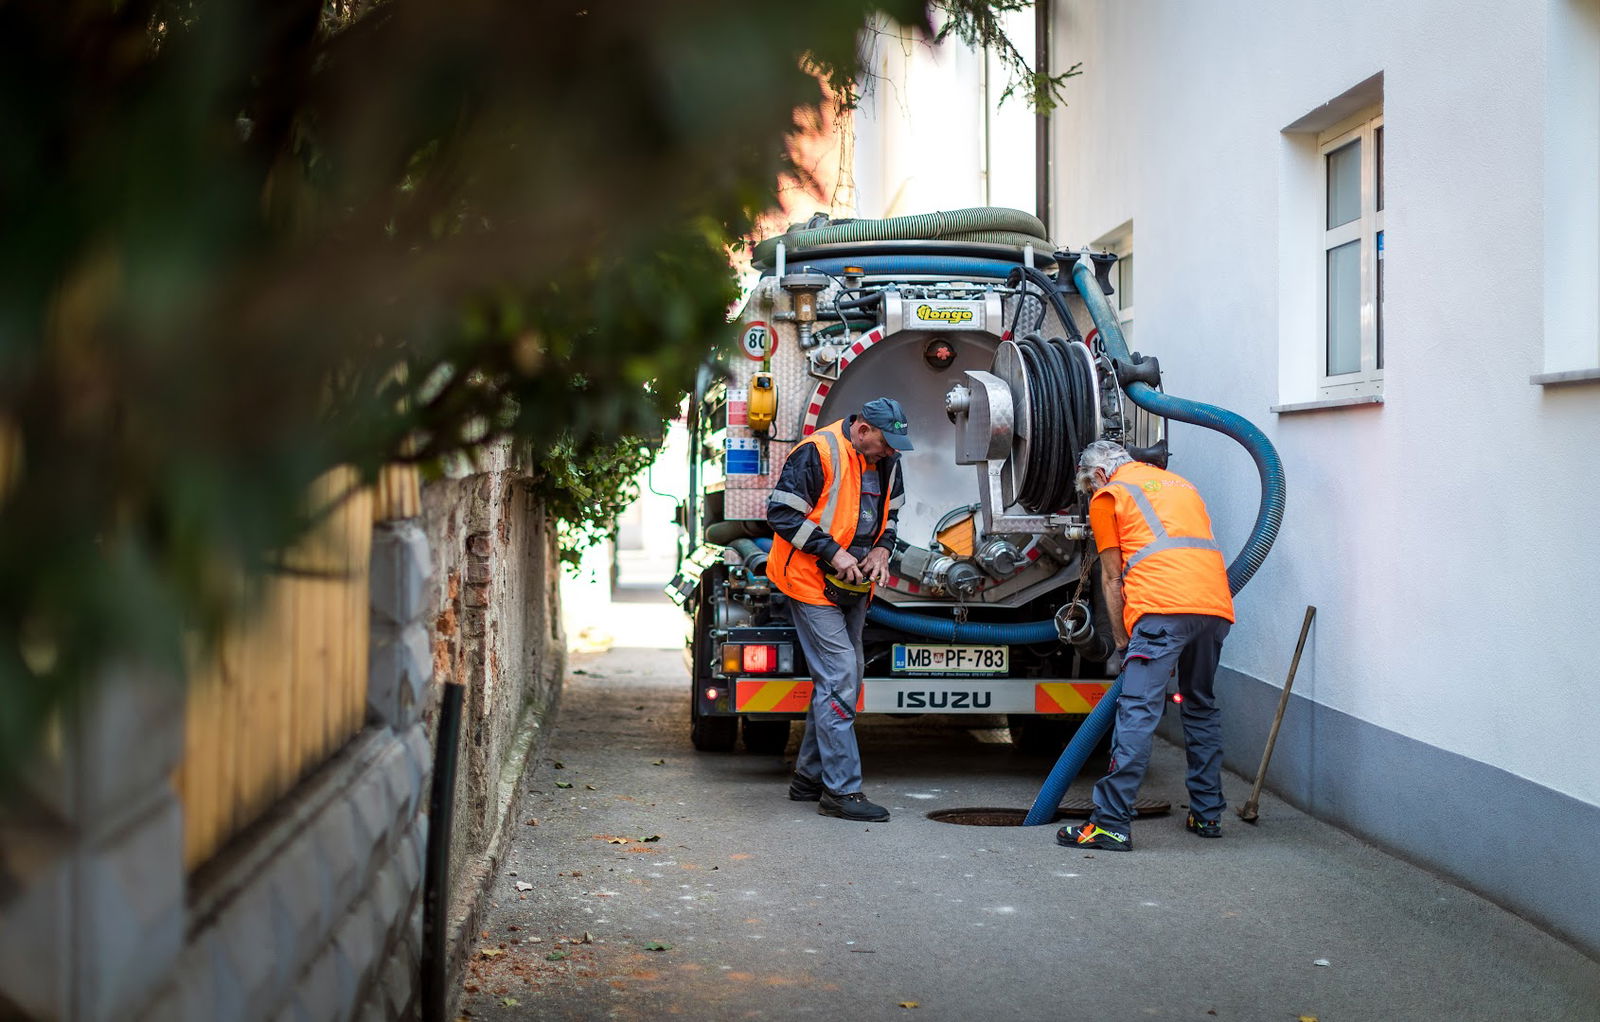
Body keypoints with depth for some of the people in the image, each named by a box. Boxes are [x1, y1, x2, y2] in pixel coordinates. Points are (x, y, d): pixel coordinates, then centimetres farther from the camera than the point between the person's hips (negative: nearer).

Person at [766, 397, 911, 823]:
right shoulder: (817, 453, -18)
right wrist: (833, 552, -22)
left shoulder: (886, 461, 6)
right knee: (838, 677, -13)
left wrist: (881, 549, 0)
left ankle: (809, 777, 25)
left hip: (854, 587, 9)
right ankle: (841, 790, -10)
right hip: (812, 584, -9)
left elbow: (891, 511, 20)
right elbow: (782, 512, -19)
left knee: (846, 675, 12)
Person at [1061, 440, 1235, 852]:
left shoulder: (1107, 497, 14)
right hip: (1216, 605, 7)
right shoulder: (1178, 483, 32)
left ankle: (1112, 823, -14)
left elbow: (1112, 578, 12)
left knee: (1138, 713, -10)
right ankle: (1208, 814, 23)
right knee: (1202, 708, 20)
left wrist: (1122, 640, 19)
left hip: (1164, 608, -7)